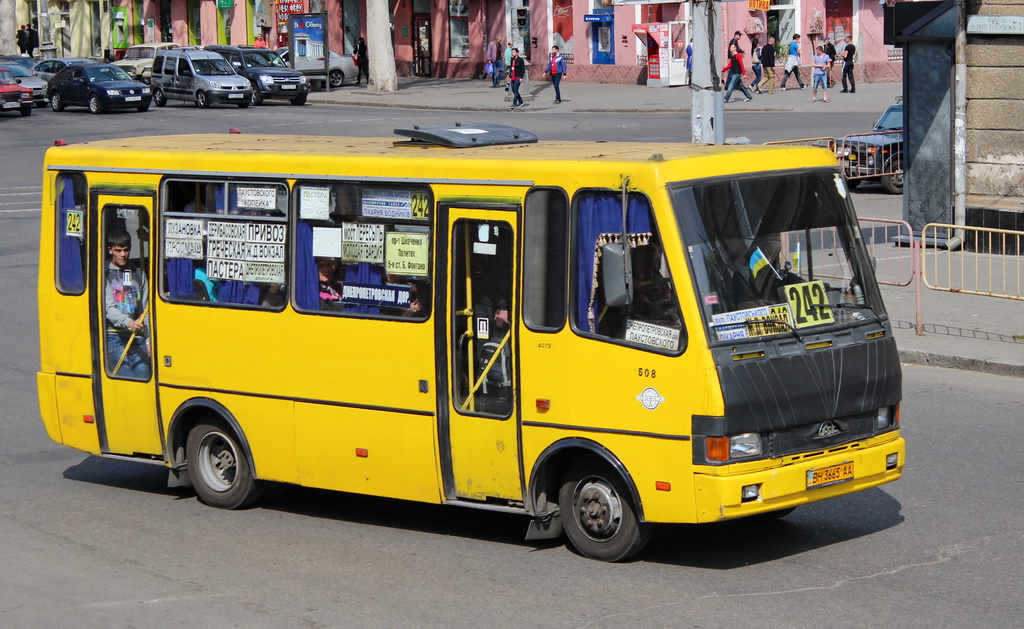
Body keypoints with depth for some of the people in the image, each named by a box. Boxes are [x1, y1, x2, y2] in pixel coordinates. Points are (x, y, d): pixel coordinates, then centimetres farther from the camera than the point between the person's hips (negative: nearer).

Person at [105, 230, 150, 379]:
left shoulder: (138, 274, 16)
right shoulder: (105, 274, 3)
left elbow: (146, 309, 15)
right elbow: (108, 308, -9)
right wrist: (128, 322, -27)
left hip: (137, 338, 4)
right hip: (114, 335, -4)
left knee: (144, 376, -10)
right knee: (126, 380, -16)